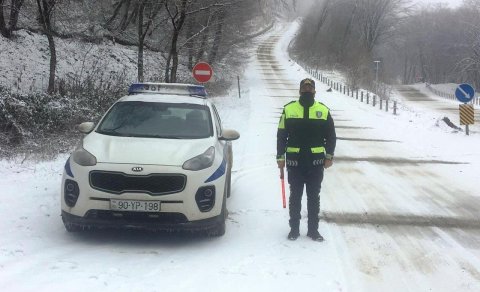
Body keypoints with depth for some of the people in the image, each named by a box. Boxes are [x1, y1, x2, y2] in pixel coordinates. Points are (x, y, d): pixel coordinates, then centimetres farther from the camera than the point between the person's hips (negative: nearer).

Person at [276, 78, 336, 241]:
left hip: (316, 162, 1)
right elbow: (281, 136, 4)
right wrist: (280, 157, 0)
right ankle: (294, 229, 18)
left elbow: (331, 136, 8)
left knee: (314, 197, 8)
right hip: (295, 161, -1)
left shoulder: (324, 111, 2)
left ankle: (313, 229, 17)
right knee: (295, 196, 8)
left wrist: (329, 156, 0)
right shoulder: (289, 109, 0)